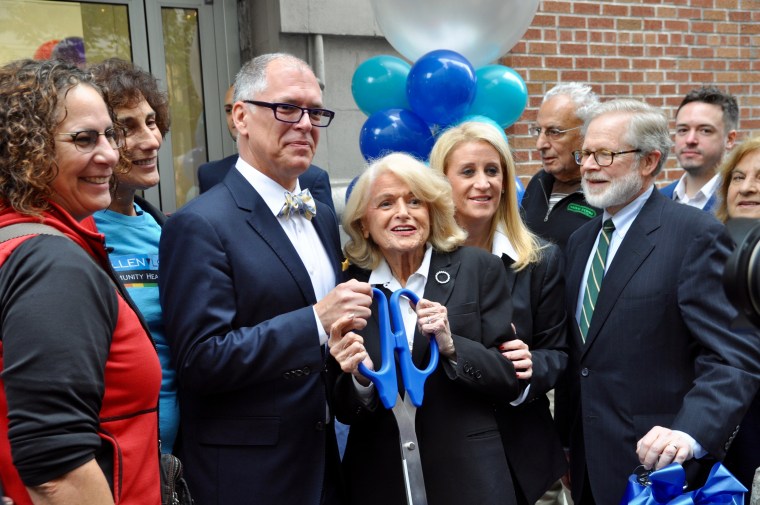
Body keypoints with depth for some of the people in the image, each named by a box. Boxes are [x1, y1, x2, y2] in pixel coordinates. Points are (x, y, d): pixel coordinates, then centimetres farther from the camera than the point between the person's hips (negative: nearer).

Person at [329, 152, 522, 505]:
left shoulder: (480, 270, -7)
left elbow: (510, 380, -5)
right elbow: (344, 412, 0)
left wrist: (451, 346, -21)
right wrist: (360, 378, -20)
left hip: (467, 476, -1)